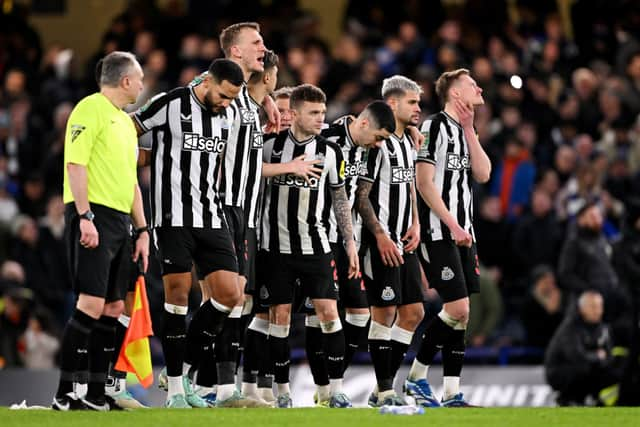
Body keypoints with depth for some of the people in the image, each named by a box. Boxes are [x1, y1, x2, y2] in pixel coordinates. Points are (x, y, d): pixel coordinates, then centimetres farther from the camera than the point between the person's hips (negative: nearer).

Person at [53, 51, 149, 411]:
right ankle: (64, 395, -13)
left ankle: (97, 395, 10)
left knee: (113, 307, 6)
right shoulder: (91, 108, -6)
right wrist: (85, 216, -22)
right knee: (91, 304, -15)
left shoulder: (126, 122, 22)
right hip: (93, 218, -9)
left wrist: (143, 230, 20)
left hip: (119, 221, 9)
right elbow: (75, 163, -14)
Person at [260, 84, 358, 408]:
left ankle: (336, 390, -3)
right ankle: (282, 391, 10)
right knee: (280, 315, 1)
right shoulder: (271, 146, 0)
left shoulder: (330, 152, 2)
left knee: (329, 312, -7)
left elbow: (340, 199, 10)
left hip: (315, 247, 0)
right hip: (277, 246, 0)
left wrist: (350, 242, 4)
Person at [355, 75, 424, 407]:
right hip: (381, 242, -9)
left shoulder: (408, 144, 14)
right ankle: (384, 391, -2)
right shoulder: (377, 143, -13)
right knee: (385, 312, -7)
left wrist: (415, 224, 9)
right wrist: (381, 236, -18)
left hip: (404, 242, 9)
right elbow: (361, 195, -14)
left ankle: (386, 384, 13)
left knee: (413, 312, 7)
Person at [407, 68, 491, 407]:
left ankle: (451, 393, 6)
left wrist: (470, 130, 1)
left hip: (462, 233, 9)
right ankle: (416, 376, 0)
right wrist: (452, 225, -17)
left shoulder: (465, 132, 18)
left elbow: (482, 174, 6)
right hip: (438, 233, -9)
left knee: (460, 313, 5)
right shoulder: (435, 126, -8)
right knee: (457, 309, -13)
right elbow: (424, 181, -14)